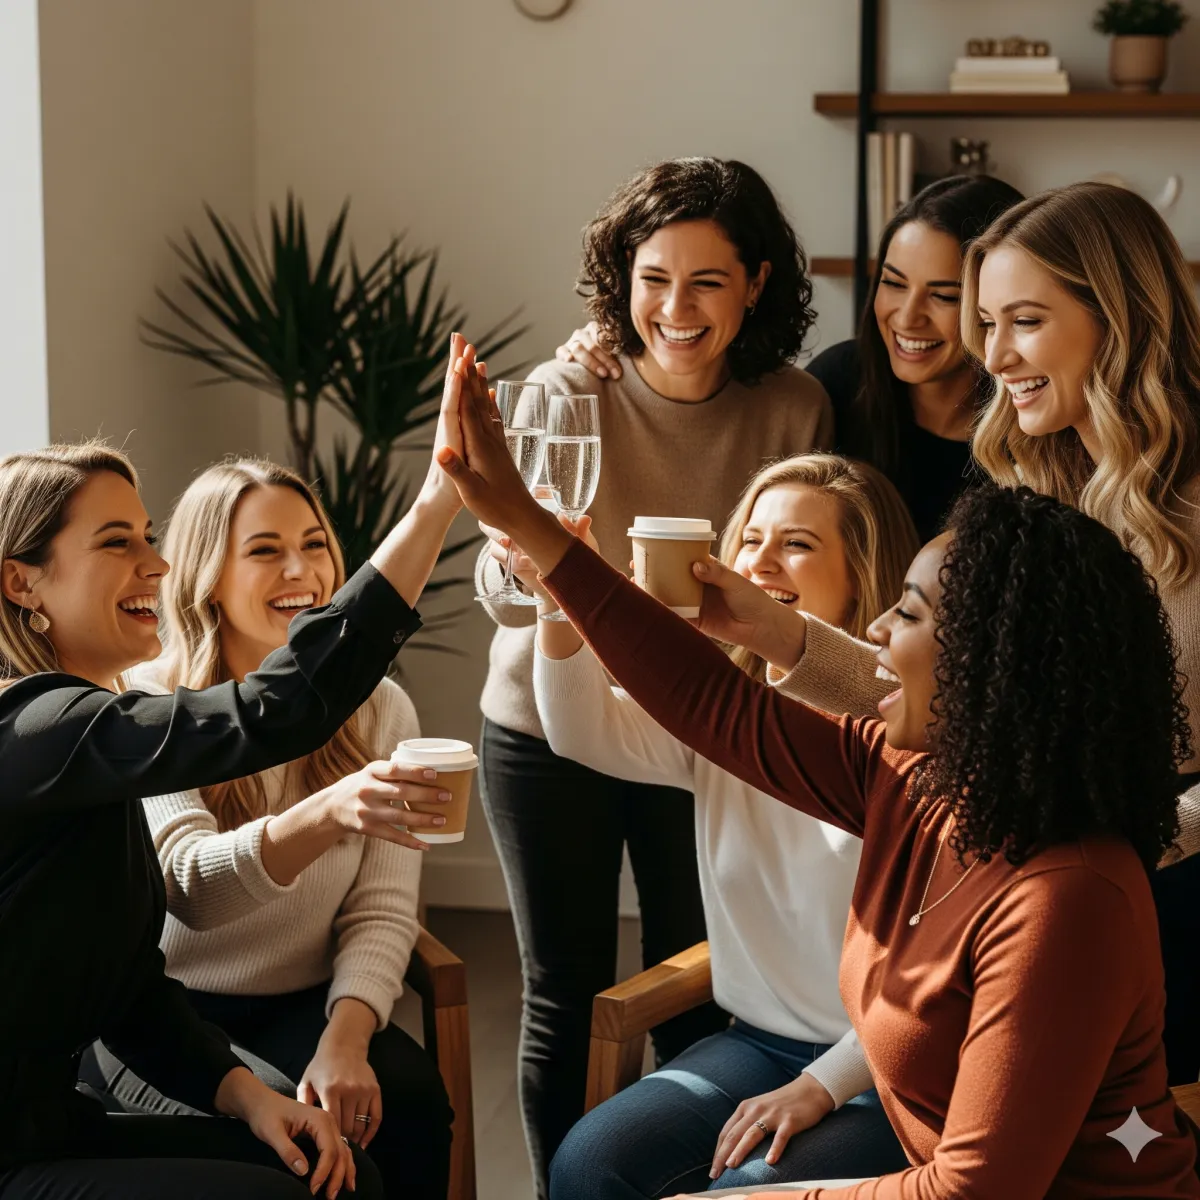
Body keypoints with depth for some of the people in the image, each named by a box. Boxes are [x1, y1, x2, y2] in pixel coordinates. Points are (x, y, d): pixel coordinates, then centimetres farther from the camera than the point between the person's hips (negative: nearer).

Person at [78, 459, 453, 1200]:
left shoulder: (379, 710, 3)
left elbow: (382, 911, -2)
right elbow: (192, 888, -25)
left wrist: (345, 1037, -22)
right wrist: (327, 813, -44)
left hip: (306, 1006, 3)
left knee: (411, 1100, -27)